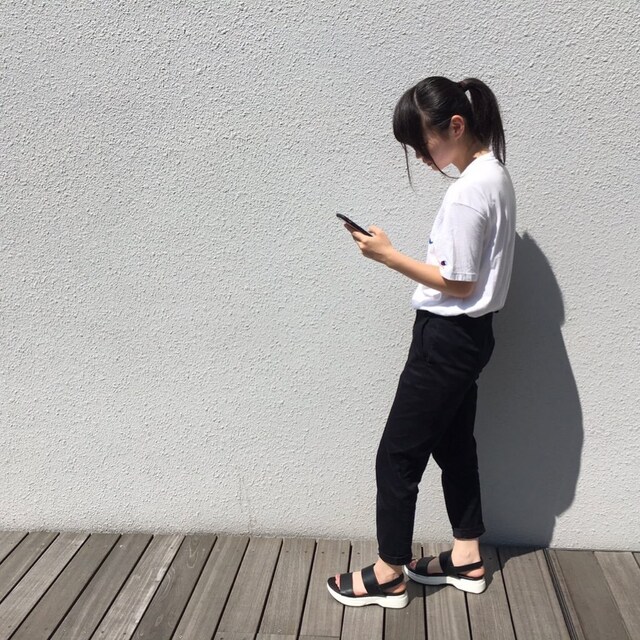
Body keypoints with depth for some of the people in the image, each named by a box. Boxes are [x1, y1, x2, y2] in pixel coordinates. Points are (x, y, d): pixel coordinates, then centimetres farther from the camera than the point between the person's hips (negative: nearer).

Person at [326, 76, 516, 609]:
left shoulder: (468, 191, -22)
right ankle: (466, 558, 32)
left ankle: (388, 575, 16)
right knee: (453, 444, 19)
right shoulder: (495, 174, 9)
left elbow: (458, 283, -21)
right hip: (467, 334, 10)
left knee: (398, 454, 1)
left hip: (448, 338, -10)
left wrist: (388, 255, -19)